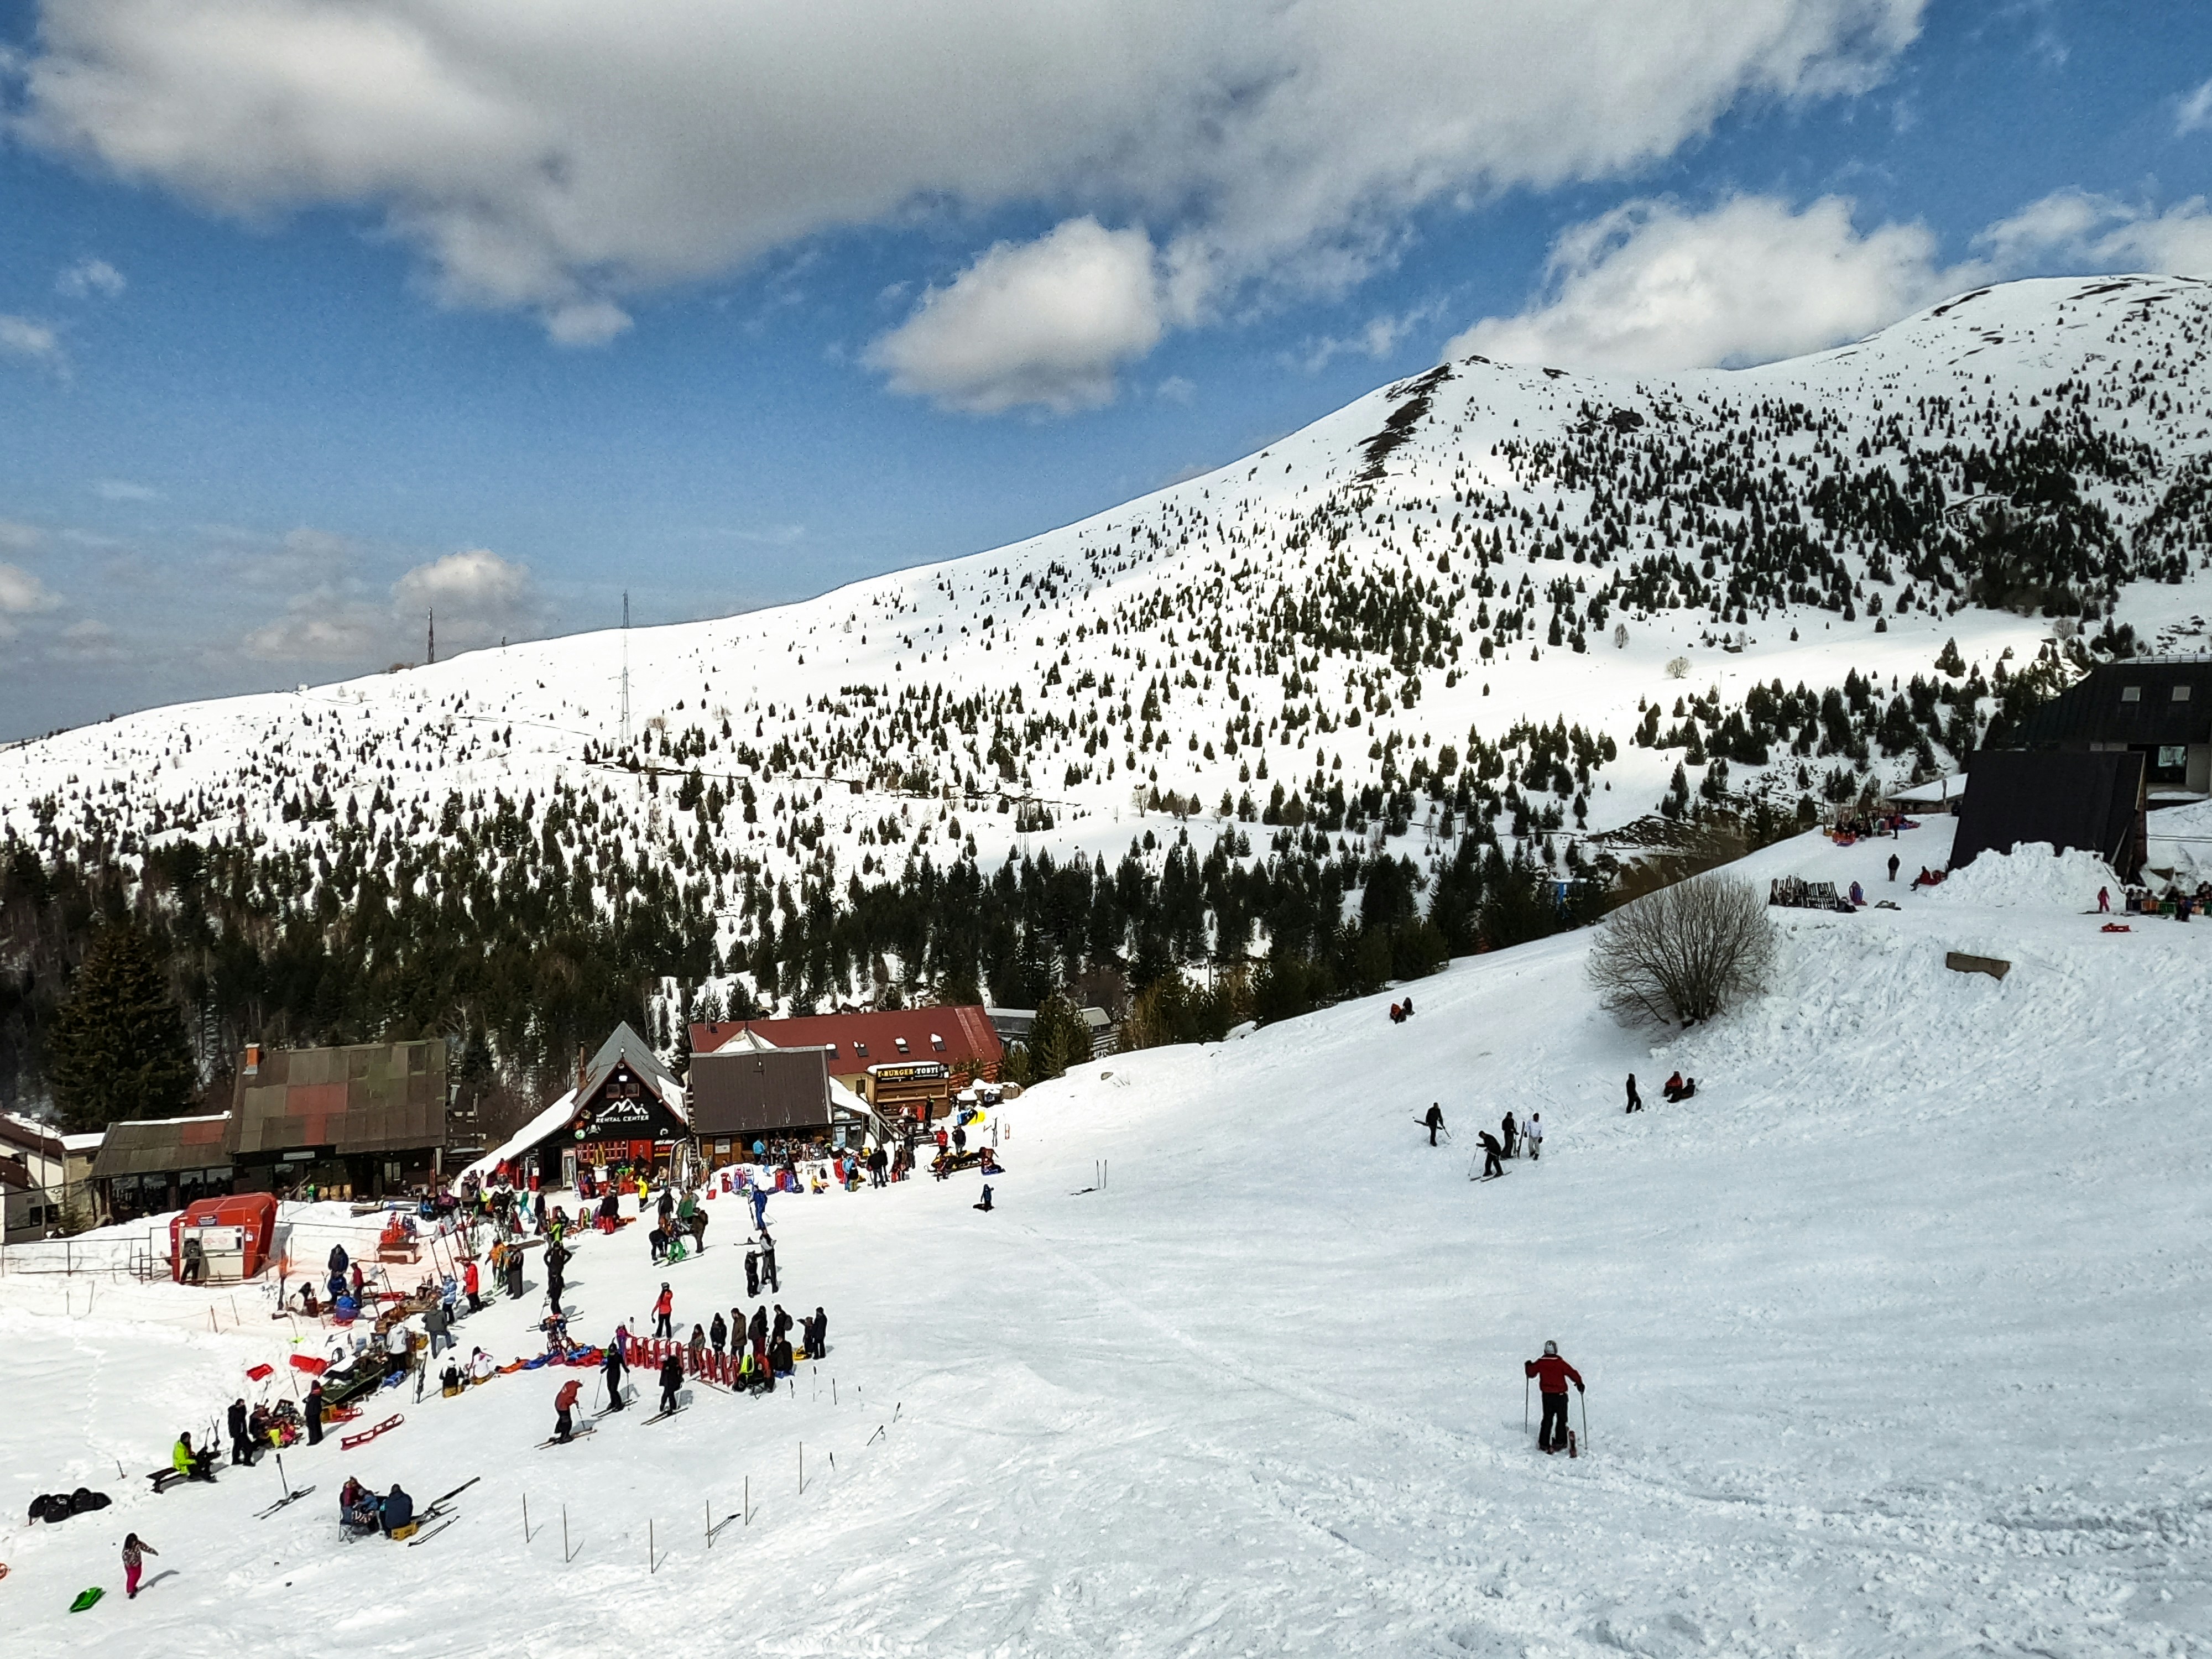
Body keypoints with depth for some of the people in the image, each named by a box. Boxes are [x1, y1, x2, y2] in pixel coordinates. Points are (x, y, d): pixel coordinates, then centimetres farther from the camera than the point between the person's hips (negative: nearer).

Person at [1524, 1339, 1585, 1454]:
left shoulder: (1540, 1363, -4)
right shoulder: (1561, 1363, -12)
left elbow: (1531, 1373, 8)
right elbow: (1573, 1373, -13)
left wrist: (1528, 1366, 28)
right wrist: (1579, 1384, 4)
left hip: (1547, 1396, 3)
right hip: (1560, 1395, -3)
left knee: (1547, 1419, 14)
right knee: (1561, 1419, 11)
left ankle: (1544, 1444, 11)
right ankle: (1559, 1443, 7)